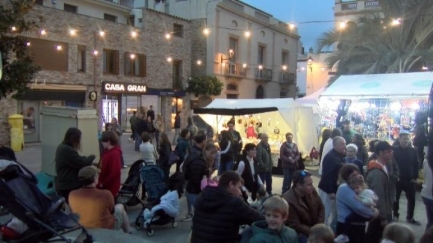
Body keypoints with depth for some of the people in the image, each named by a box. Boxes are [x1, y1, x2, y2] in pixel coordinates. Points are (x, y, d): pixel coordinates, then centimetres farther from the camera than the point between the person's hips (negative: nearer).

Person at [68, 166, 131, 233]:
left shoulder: (72, 195, -20)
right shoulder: (105, 194, -31)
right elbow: (112, 211, -10)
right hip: (107, 229, -4)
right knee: (120, 207, 21)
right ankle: (127, 234, 36)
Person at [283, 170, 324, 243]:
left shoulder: (311, 191, -8)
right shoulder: (288, 201, -28)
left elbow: (321, 208, 7)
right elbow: (295, 226, -22)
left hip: (315, 229, 7)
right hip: (299, 233, -7)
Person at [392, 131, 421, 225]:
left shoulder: (413, 151, 2)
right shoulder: (394, 150, -8)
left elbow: (416, 165, 6)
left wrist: (415, 177, 0)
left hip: (410, 179, 3)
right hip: (397, 179, -3)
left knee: (411, 199, 7)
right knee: (396, 198, 11)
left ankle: (410, 217, 21)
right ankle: (395, 215, 27)